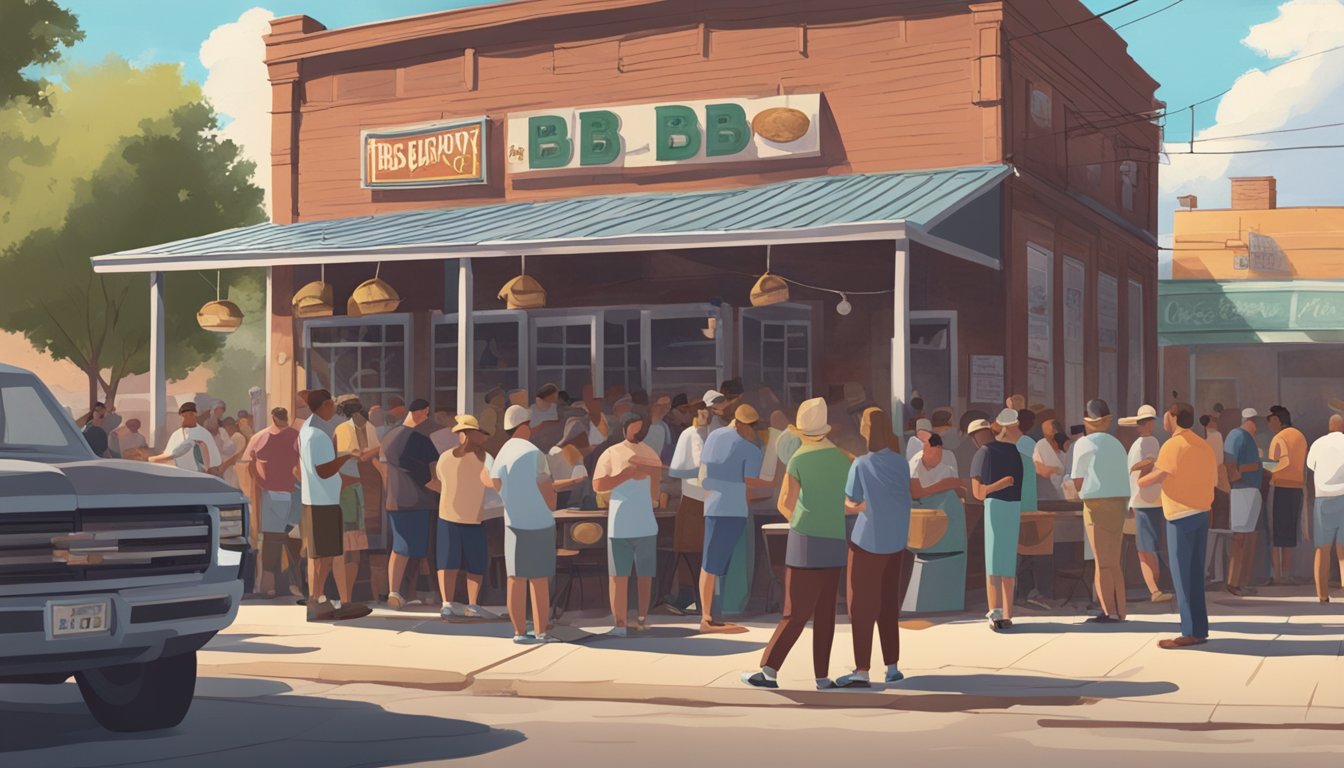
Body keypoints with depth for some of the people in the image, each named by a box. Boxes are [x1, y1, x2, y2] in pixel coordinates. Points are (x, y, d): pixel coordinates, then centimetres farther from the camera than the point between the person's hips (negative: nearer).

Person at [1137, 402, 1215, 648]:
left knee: (1182, 575, -4)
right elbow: (1212, 480, 14)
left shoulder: (1174, 445, -12)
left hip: (1181, 516, -8)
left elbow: (1158, 476, -22)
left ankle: (1191, 632, -4)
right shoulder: (1204, 445, 13)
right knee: (1195, 574, 12)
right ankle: (1199, 629, 13)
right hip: (1201, 513, 8)